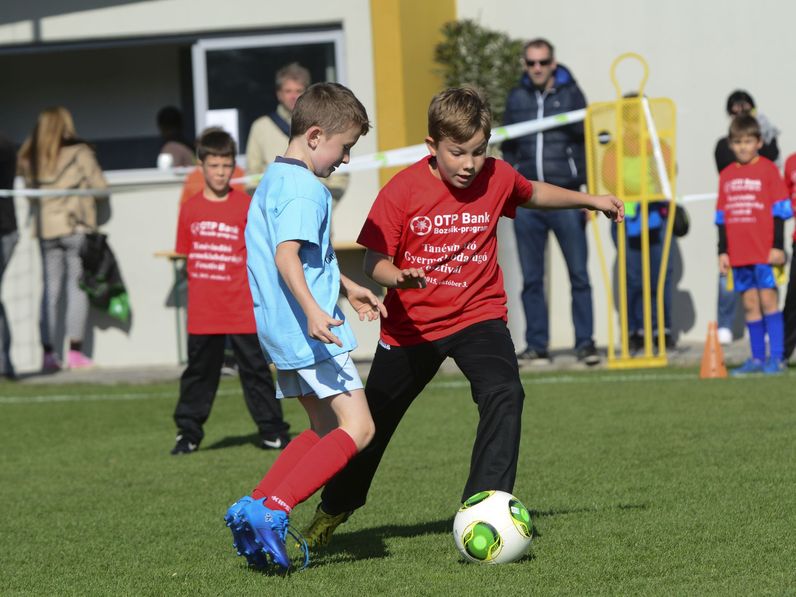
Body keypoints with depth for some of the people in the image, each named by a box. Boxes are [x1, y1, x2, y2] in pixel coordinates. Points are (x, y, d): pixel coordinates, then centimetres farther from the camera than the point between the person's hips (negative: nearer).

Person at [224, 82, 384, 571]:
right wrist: (313, 310, -39)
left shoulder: (275, 179, 18)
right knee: (358, 428, -12)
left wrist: (346, 287, 37)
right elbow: (286, 255, -28)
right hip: (310, 331, -10)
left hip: (284, 330, 10)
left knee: (325, 429, 19)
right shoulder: (306, 190, -15)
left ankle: (252, 510, 14)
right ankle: (274, 511, -20)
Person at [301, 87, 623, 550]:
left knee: (504, 396, -26)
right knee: (376, 418, 14)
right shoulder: (403, 190, -17)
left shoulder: (497, 177, -8)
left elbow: (534, 194, 16)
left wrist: (589, 200, 10)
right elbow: (374, 260, -14)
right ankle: (334, 509, 39)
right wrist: (399, 278, -35)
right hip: (411, 324, -1)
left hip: (478, 315, 1)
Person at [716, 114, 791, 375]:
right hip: (738, 253, 4)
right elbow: (721, 217, 15)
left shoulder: (768, 169, 0)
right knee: (750, 303, 5)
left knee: (768, 299, -7)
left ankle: (776, 357, -5)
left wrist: (777, 246, -8)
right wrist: (722, 251, 11)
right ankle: (757, 358, 8)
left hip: (765, 251, -4)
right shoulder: (726, 175, 13)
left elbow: (779, 210, -2)